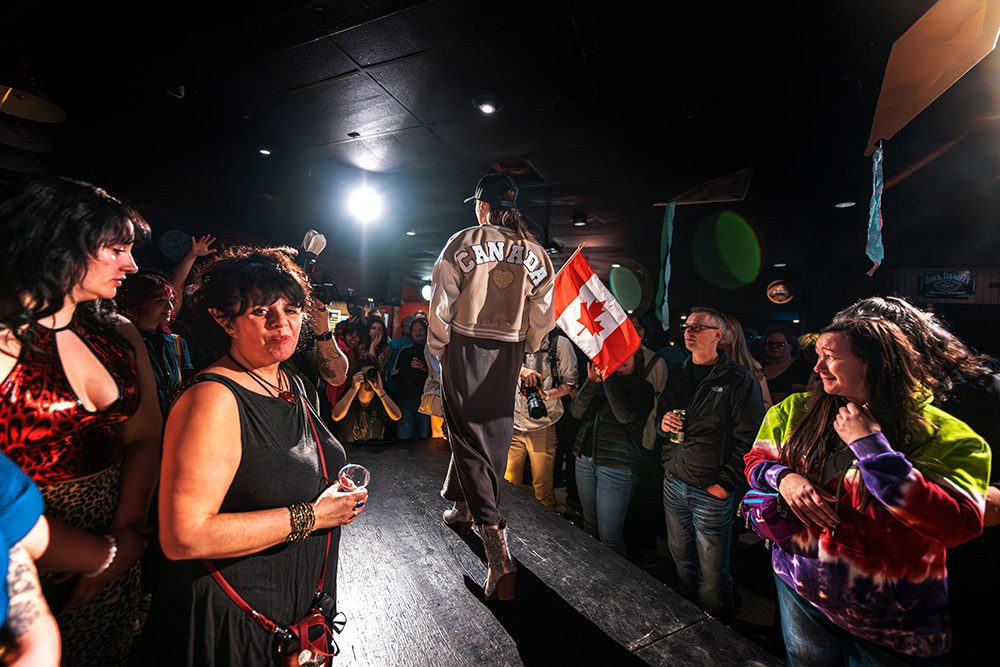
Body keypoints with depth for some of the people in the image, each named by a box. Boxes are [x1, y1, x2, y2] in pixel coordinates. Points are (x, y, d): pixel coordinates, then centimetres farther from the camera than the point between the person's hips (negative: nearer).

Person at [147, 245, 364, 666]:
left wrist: (335, 496, 3)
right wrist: (309, 516, -25)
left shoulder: (289, 383, 1)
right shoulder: (214, 398, -24)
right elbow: (183, 537, -29)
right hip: (233, 621, -7)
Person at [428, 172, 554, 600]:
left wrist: (438, 348, 7)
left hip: (465, 349, -3)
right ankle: (463, 505, 38)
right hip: (508, 354, 4)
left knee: (469, 436, -1)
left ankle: (496, 546, -4)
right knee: (495, 433, 18)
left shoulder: (463, 242, -3)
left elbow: (442, 303, -5)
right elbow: (543, 312, 6)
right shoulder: (534, 252, 6)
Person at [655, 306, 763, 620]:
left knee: (713, 574, 7)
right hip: (674, 482, 6)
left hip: (712, 491, -5)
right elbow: (660, 412, 20)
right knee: (681, 560, 19)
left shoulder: (740, 380, -10)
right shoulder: (678, 374, 9)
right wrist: (663, 421, -3)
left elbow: (749, 438, -13)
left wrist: (726, 483, -15)